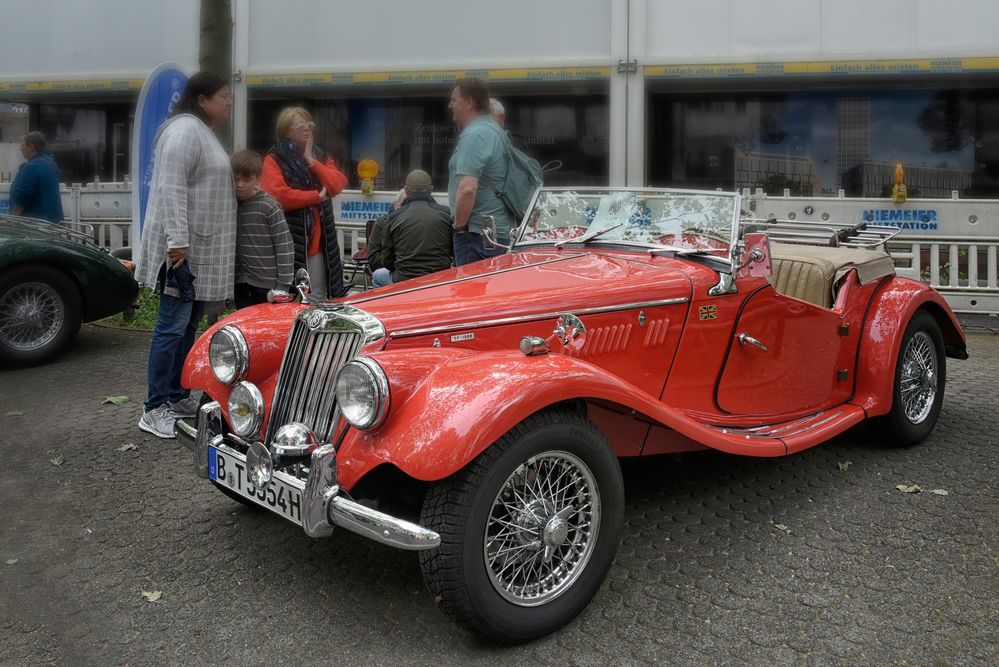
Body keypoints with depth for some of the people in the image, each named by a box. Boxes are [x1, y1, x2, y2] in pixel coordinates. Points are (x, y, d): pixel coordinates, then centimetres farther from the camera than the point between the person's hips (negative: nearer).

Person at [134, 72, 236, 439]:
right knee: (173, 326, -8)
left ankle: (177, 397, 23)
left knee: (189, 325, 14)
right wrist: (177, 241, -26)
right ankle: (154, 409, -3)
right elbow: (171, 189, -21)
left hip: (201, 248, 10)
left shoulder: (202, 132, 19)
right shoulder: (185, 130, -12)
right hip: (182, 247, -10)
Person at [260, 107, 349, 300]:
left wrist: (312, 162, -6)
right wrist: (316, 197, -7)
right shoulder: (274, 160, 1)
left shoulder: (321, 157, 18)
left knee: (319, 299, 5)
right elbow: (277, 195, -15)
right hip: (289, 242, -5)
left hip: (318, 242, 5)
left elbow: (338, 185, 2)